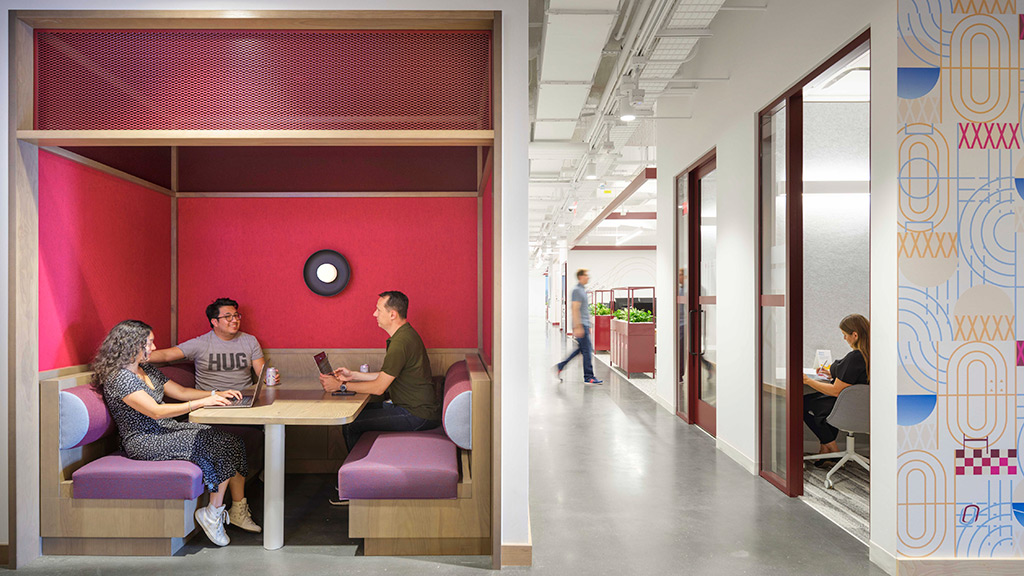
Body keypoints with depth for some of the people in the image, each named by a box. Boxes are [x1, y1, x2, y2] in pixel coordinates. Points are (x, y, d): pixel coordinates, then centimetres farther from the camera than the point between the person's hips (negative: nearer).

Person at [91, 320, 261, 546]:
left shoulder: (148, 370, 15)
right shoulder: (119, 378, -14)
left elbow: (181, 392, 19)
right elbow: (156, 411, -23)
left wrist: (216, 395, 5)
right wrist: (201, 402, -26)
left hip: (168, 430, 9)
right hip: (145, 442, -8)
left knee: (231, 441, -11)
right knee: (218, 449, -23)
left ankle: (239, 510, -4)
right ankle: (213, 514, -11)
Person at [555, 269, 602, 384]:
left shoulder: (583, 290, 18)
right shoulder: (577, 290, -13)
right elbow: (575, 309, -19)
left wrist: (588, 326, 24)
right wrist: (578, 327, -24)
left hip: (584, 324, 10)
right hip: (580, 325, -10)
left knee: (582, 349, 13)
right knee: (587, 350, -6)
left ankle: (561, 366, 19)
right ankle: (588, 377, 1)